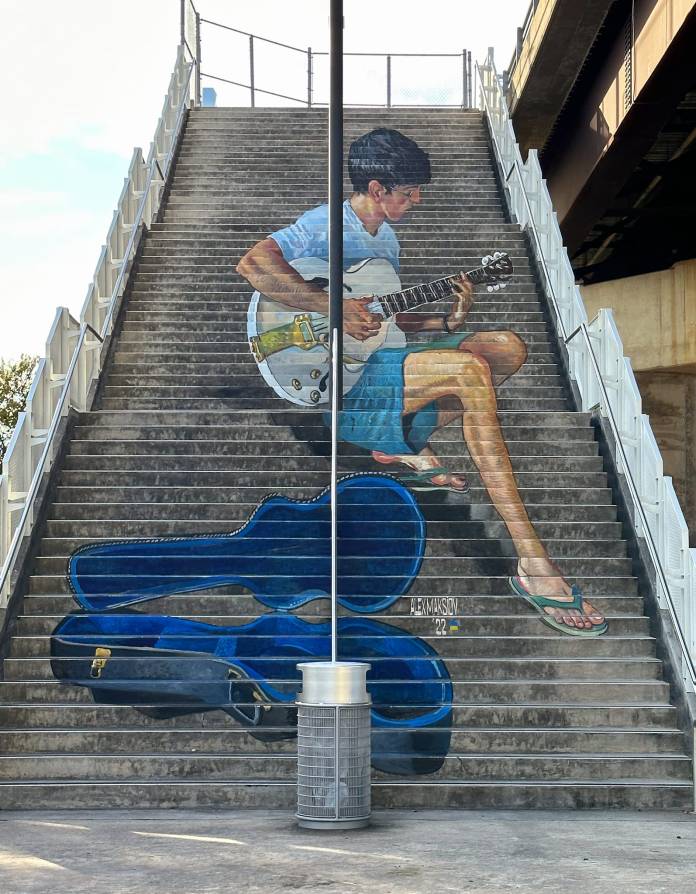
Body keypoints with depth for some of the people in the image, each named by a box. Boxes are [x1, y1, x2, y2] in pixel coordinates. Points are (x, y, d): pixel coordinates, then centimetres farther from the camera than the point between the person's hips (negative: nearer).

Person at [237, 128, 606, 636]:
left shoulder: (388, 238, 20)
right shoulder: (326, 224, -8)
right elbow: (254, 264, -24)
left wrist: (445, 323, 5)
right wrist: (334, 308, -27)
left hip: (387, 361, 9)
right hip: (343, 378, -9)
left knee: (509, 348, -1)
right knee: (470, 370, -31)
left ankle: (410, 441, -2)